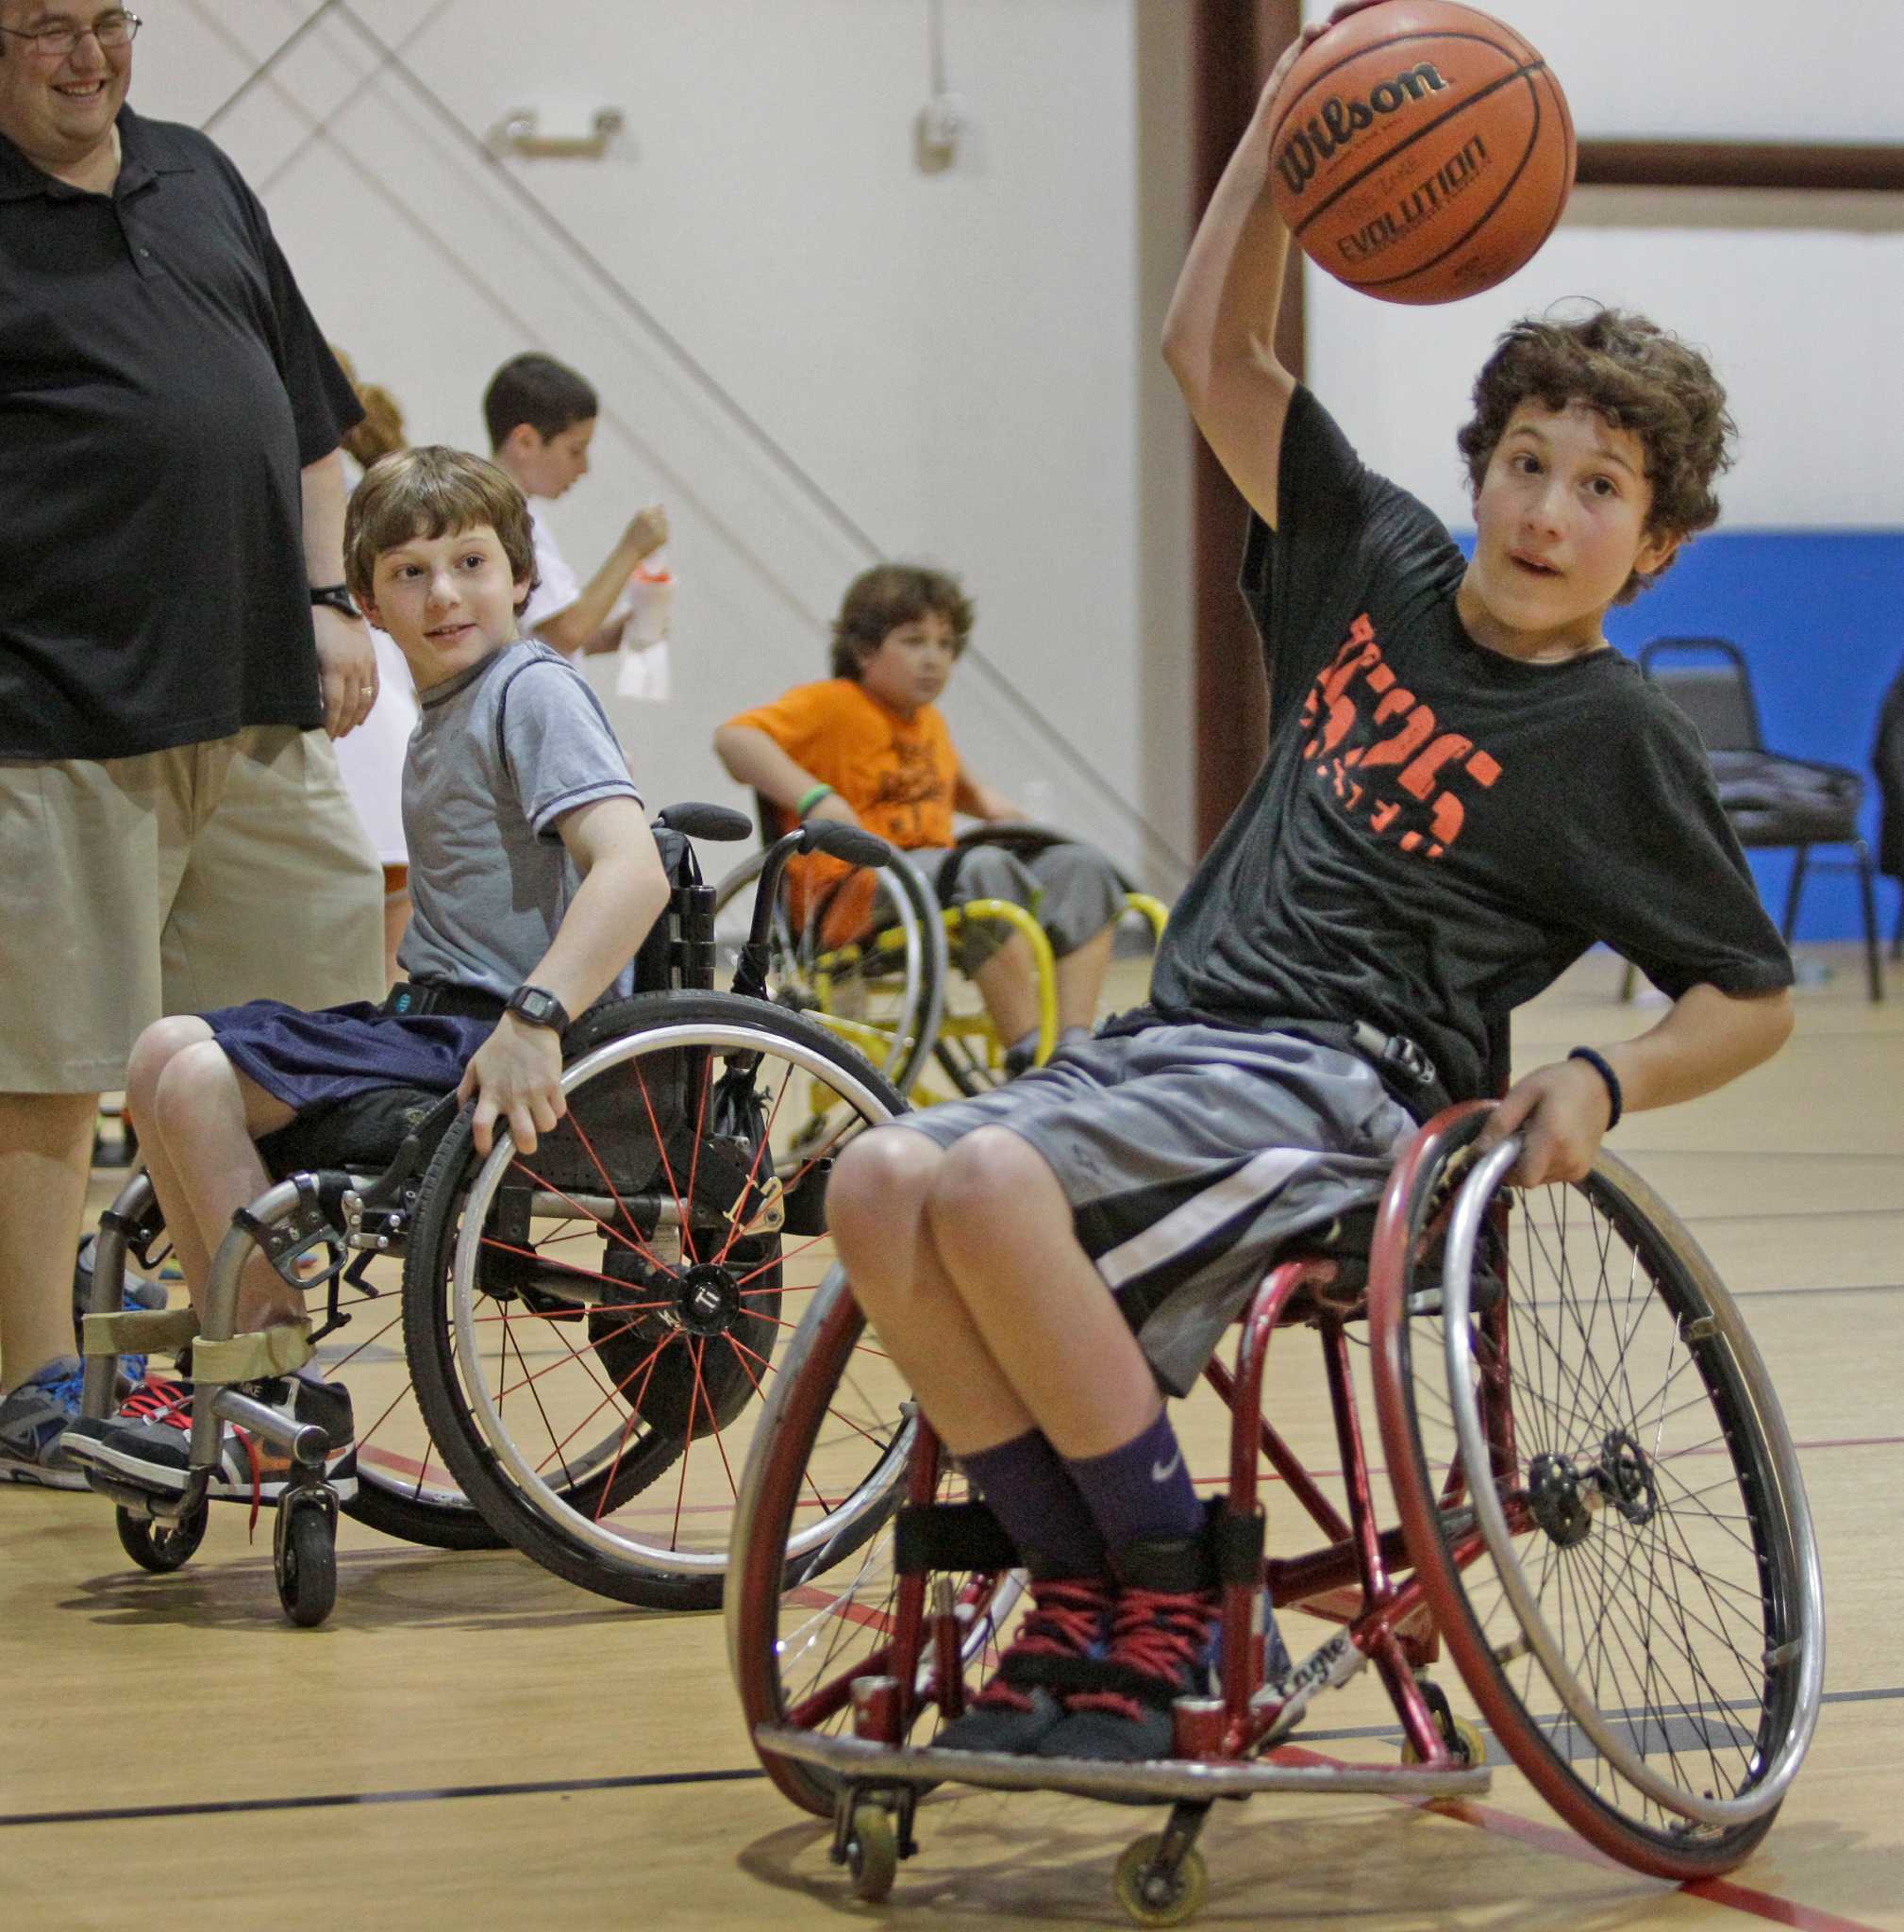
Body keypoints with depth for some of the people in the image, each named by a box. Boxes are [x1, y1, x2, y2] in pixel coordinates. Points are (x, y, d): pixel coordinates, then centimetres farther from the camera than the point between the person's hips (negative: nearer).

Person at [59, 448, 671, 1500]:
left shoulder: (535, 691, -11)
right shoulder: (440, 720, 19)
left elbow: (632, 870, -25)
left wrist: (533, 1019, -36)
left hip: (495, 1051, -10)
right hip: (436, 1021, 10)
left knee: (201, 1079, -19)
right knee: (169, 1052, 9)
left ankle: (283, 1412, -12)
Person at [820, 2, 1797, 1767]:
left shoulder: (1615, 740, 0)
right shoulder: (1379, 568, 14)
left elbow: (1754, 995, 6)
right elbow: (1212, 352, 17)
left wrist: (1603, 1083, -13)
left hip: (1341, 1093, -6)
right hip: (1173, 1046, 6)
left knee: (993, 1184, -32)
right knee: (880, 1182, -22)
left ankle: (1168, 1604, -17)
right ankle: (1079, 1585, -11)